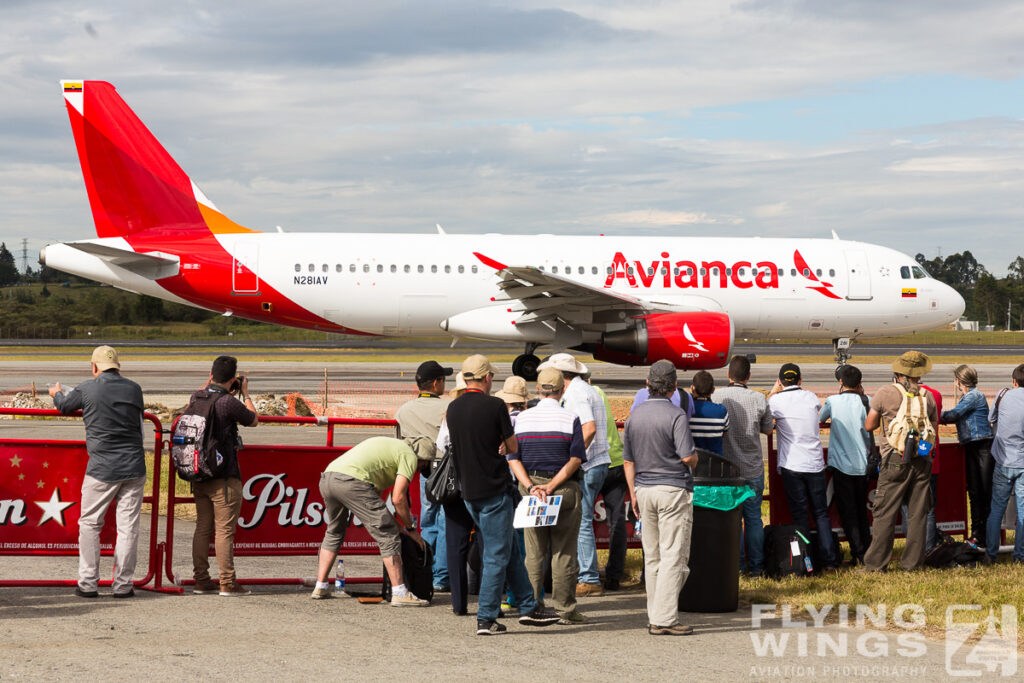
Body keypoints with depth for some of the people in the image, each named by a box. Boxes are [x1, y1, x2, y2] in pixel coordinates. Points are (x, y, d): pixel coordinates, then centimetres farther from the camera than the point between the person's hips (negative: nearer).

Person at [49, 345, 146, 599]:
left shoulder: (87, 389, -4)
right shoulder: (134, 389, 4)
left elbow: (64, 406, 14)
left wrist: (57, 393, 39)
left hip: (102, 469, -2)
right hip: (134, 468, 2)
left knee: (89, 523, 10)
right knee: (128, 526, 5)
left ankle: (88, 583, 9)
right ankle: (123, 584, 6)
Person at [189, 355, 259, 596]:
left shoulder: (198, 397, 3)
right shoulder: (228, 402, -17)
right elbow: (254, 420, 0)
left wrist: (209, 383, 26)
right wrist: (245, 394, 10)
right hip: (224, 477, -7)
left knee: (203, 528, 12)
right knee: (224, 530, -4)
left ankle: (201, 581, 15)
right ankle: (227, 583, -2)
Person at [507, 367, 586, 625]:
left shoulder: (522, 418, 4)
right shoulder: (570, 419, -5)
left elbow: (513, 459, -2)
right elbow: (575, 459, -12)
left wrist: (531, 486, -10)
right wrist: (551, 486, -13)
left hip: (530, 489, 3)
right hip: (565, 489, -3)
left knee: (534, 553, 9)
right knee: (564, 552, 1)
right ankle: (564, 609, 2)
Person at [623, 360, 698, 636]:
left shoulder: (634, 415, 7)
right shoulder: (676, 416, -13)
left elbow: (628, 461, 11)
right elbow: (688, 457, -19)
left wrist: (633, 493, 18)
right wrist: (694, 459, 4)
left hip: (644, 489, 6)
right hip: (674, 489, -6)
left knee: (652, 557, 12)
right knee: (673, 556, -4)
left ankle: (654, 615, 14)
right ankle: (664, 619, -9)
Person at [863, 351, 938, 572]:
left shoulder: (885, 393, -4)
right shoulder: (927, 396, 6)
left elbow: (869, 425, 3)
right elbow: (934, 426, 14)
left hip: (895, 460, -3)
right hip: (922, 460, 3)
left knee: (885, 513, -1)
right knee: (918, 513, 8)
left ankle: (875, 563, -2)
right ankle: (913, 562, 11)